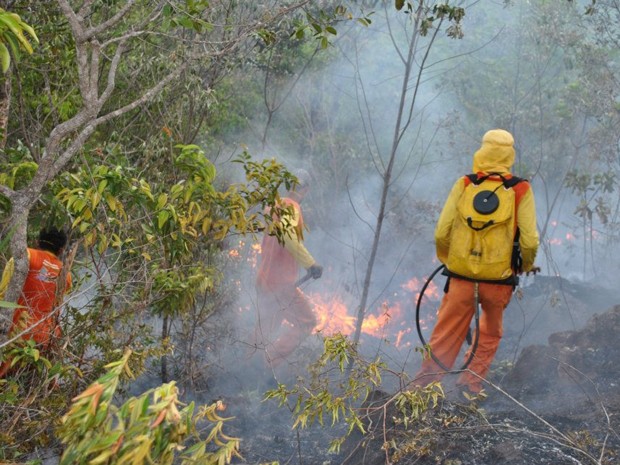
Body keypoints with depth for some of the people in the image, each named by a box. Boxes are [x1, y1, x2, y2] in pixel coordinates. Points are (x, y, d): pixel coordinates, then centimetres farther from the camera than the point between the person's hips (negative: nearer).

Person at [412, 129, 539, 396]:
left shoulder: (464, 185, -2)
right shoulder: (521, 190, -4)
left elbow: (442, 233, -4)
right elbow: (529, 241, -8)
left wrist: (447, 260, 15)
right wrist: (526, 266, 12)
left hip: (461, 278, 0)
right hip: (499, 281, 0)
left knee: (443, 341, 10)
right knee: (490, 336, 23)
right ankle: (470, 387, 22)